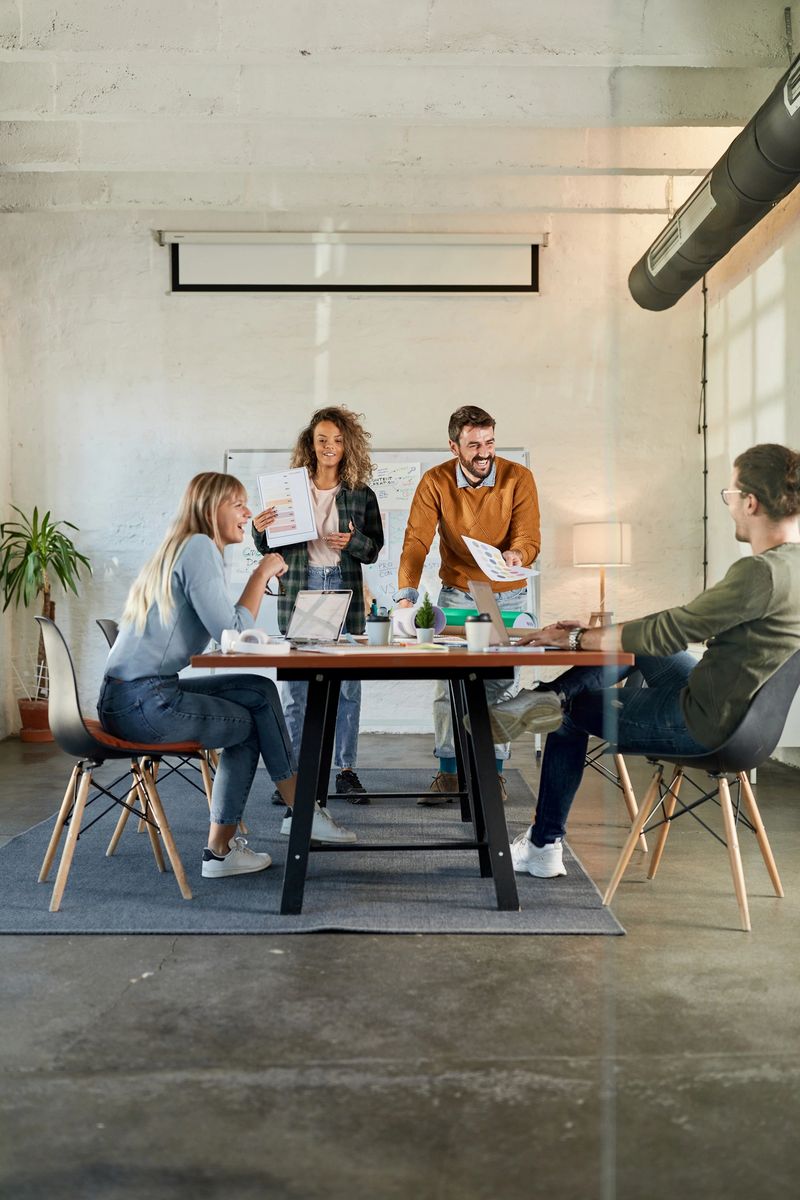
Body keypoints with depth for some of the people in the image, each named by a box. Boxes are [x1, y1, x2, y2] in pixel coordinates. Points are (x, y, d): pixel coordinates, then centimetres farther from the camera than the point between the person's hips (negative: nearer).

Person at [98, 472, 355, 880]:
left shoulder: (180, 548, 20)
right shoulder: (198, 547, -11)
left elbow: (225, 626, 18)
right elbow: (232, 631, -16)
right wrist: (261, 574, -6)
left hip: (127, 699, 9)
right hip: (143, 704, -9)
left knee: (259, 691, 10)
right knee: (253, 721, 3)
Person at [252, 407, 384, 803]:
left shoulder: (361, 495, 6)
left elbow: (373, 549, 7)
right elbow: (270, 548, 9)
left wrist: (352, 541, -12)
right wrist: (259, 531, -12)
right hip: (299, 590, 0)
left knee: (347, 684, 4)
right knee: (295, 685, 3)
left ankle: (346, 770, 14)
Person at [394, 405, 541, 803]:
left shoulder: (518, 478, -13)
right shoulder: (435, 482, -12)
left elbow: (529, 537, -18)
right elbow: (416, 541, -20)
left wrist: (517, 554, -43)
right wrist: (406, 595, -34)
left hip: (507, 595, 0)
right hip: (455, 593, 1)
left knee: (502, 685, 3)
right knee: (447, 683, -1)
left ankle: (494, 771, 16)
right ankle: (448, 773, 9)